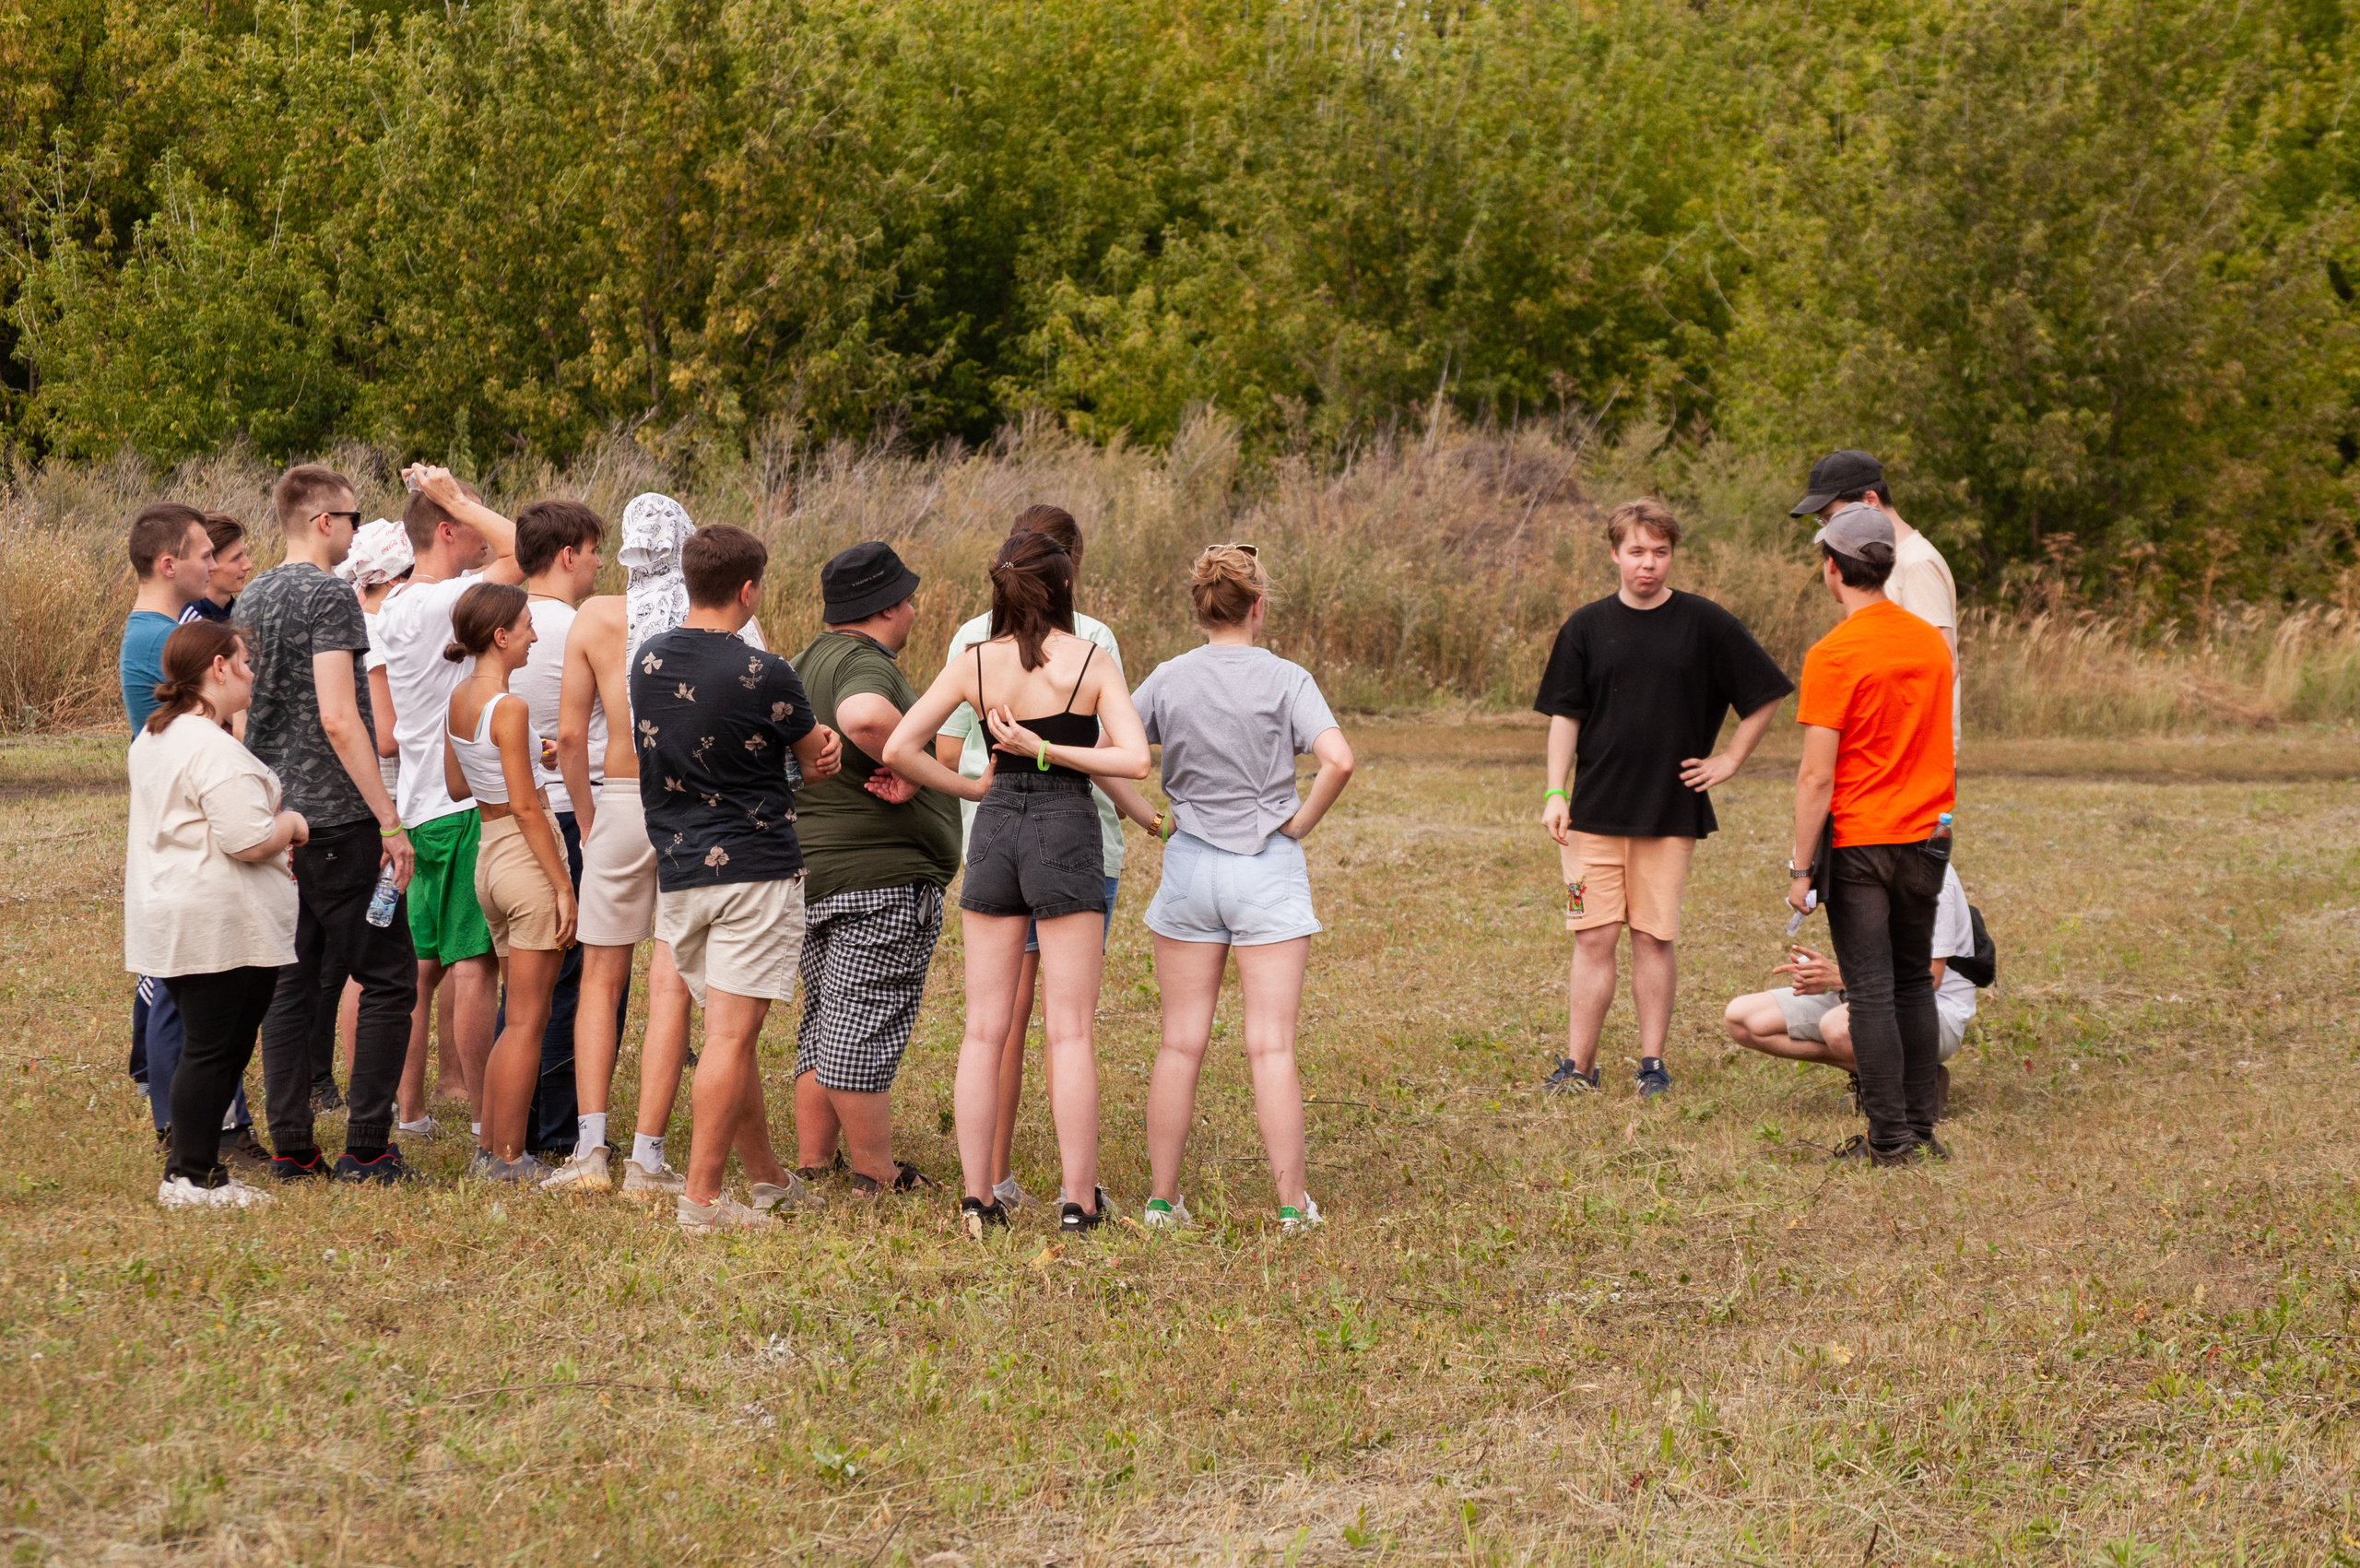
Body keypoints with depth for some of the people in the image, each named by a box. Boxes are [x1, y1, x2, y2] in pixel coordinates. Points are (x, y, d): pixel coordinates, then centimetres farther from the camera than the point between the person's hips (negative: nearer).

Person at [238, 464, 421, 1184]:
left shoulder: (251, 599, 13)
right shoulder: (328, 596, -13)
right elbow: (338, 720, -20)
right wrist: (389, 820, -18)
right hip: (336, 820, -8)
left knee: (290, 983, 10)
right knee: (387, 977, -1)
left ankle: (291, 1147, 10)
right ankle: (366, 1148, -3)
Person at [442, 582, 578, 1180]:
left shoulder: (459, 698, 7)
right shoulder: (509, 708, -17)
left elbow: (456, 785, 16)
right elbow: (525, 806, -18)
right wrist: (563, 886, -15)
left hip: (489, 856, 8)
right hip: (529, 860, -8)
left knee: (521, 1015, 17)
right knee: (529, 1021, -1)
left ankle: (491, 1146, 20)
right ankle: (510, 1157, 2)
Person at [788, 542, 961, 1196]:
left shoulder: (810, 661, 15)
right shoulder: (865, 664, -17)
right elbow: (864, 716, -40)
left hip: (810, 871, 10)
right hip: (882, 875, -10)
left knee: (825, 1022, 16)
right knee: (866, 1026, -5)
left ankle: (811, 1161, 20)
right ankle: (876, 1176, 1)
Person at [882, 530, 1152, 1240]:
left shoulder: (974, 664, 1)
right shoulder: (1092, 664, -6)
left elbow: (898, 749, -3)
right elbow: (1135, 760, -16)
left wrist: (972, 787, 8)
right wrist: (1048, 749, -11)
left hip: (994, 832, 3)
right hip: (1066, 835, -3)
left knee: (984, 1031, 7)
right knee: (1069, 1032, 1)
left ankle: (977, 1196, 6)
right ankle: (1078, 1201, 2)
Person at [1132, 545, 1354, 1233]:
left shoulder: (1167, 679, 1)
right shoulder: (1284, 680, -7)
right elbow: (1338, 760, -20)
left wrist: (1152, 818, 3)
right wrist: (1299, 823, -7)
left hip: (1189, 865, 2)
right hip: (1268, 868, -2)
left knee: (1181, 1044, 8)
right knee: (1271, 1047, 0)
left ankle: (1164, 1198, 10)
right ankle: (1293, 1203, 2)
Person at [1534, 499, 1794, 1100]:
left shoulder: (1705, 624, 0)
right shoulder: (1587, 627, 4)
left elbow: (1764, 697, 8)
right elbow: (1565, 714, 6)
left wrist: (1727, 761, 2)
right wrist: (1554, 792, -3)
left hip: (1672, 810, -1)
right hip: (1595, 808, 1)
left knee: (1655, 938, 2)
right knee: (1594, 937, -1)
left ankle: (1653, 1066, 9)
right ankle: (1578, 1066, 3)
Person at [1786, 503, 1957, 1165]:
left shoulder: (1833, 656, -14)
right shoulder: (1931, 643, 5)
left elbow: (1817, 776, -16)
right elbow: (1936, 745, 13)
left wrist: (1800, 868, -12)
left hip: (1859, 842, -6)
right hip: (1928, 836, 6)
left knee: (1872, 995, -1)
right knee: (1914, 984, 15)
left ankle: (1890, 1139, 0)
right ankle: (1921, 1128, 18)